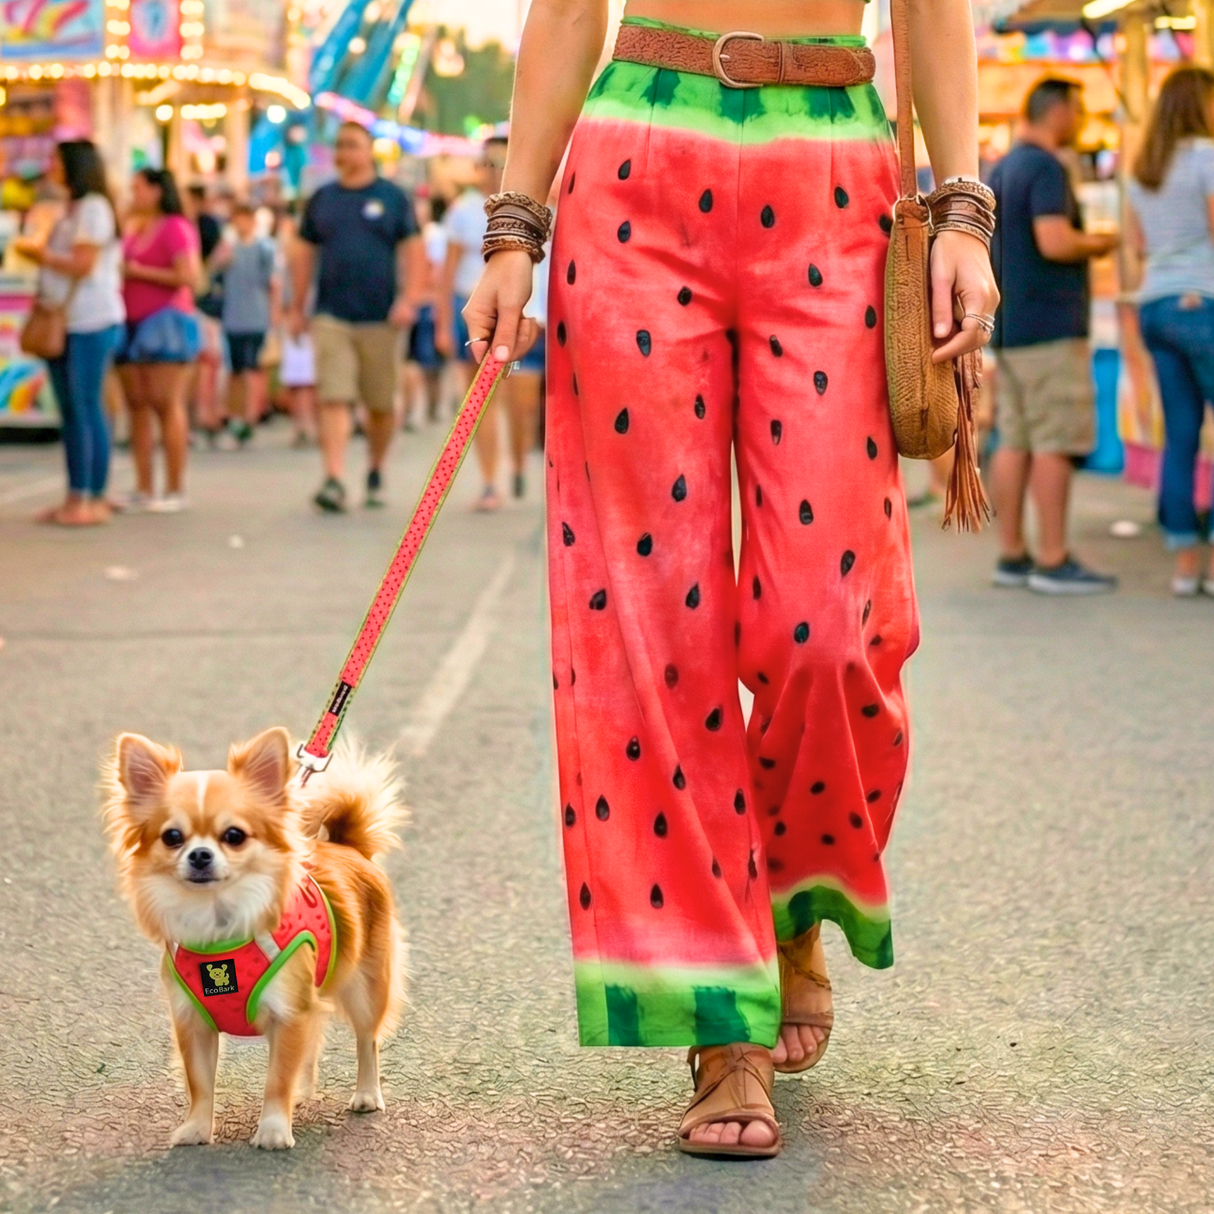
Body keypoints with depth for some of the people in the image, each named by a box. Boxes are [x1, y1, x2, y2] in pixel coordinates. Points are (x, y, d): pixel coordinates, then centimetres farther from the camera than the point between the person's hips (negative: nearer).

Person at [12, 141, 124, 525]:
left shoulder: (93, 208, -10)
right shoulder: (73, 209, 19)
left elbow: (83, 264, -17)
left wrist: (40, 253, -6)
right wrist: (38, 254, 9)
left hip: (91, 323, -9)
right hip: (62, 322, 9)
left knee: (87, 407, -7)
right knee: (70, 410, 8)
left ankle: (96, 500, -5)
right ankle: (76, 498, 12)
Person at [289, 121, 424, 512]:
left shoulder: (392, 197, 4)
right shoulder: (322, 199, 10)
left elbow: (413, 250, 1)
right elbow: (304, 254, 15)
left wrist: (407, 299, -11)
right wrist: (297, 308, 11)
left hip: (380, 317, -1)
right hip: (331, 316, 1)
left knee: (381, 403, 9)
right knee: (334, 399, -12)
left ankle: (375, 472, 28)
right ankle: (334, 479, -18)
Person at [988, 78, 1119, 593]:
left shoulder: (1002, 169, 17)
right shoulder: (1045, 168, -13)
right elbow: (1055, 242, -24)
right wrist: (1097, 243, -5)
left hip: (1009, 327, 9)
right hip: (1049, 326, -9)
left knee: (1014, 441, 7)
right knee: (1055, 443, -7)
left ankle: (1012, 556, 8)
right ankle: (1053, 561, -7)